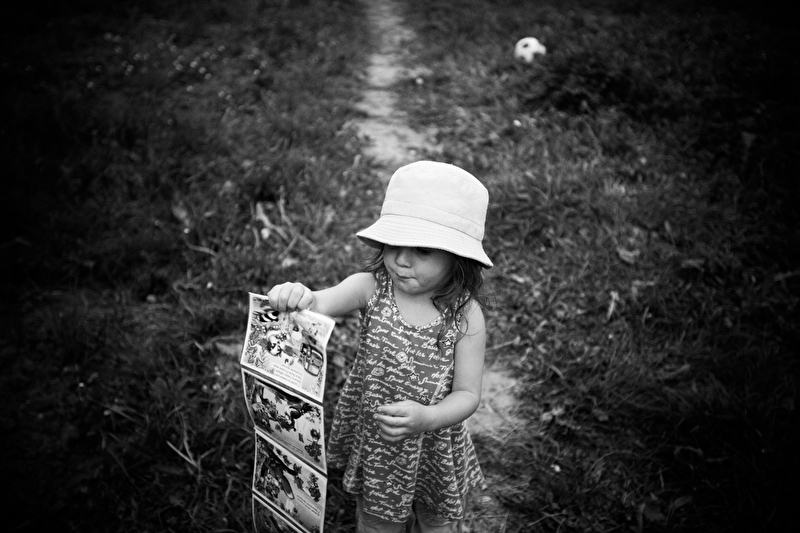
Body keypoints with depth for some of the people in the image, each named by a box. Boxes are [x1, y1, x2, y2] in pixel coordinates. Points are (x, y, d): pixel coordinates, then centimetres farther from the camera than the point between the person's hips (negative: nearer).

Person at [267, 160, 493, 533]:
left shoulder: (465, 315, -21)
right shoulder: (371, 289, -18)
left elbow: (467, 393, -16)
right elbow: (323, 303, -34)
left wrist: (427, 418, -35)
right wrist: (295, 298, -58)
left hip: (436, 455, -1)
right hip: (373, 448, 1)